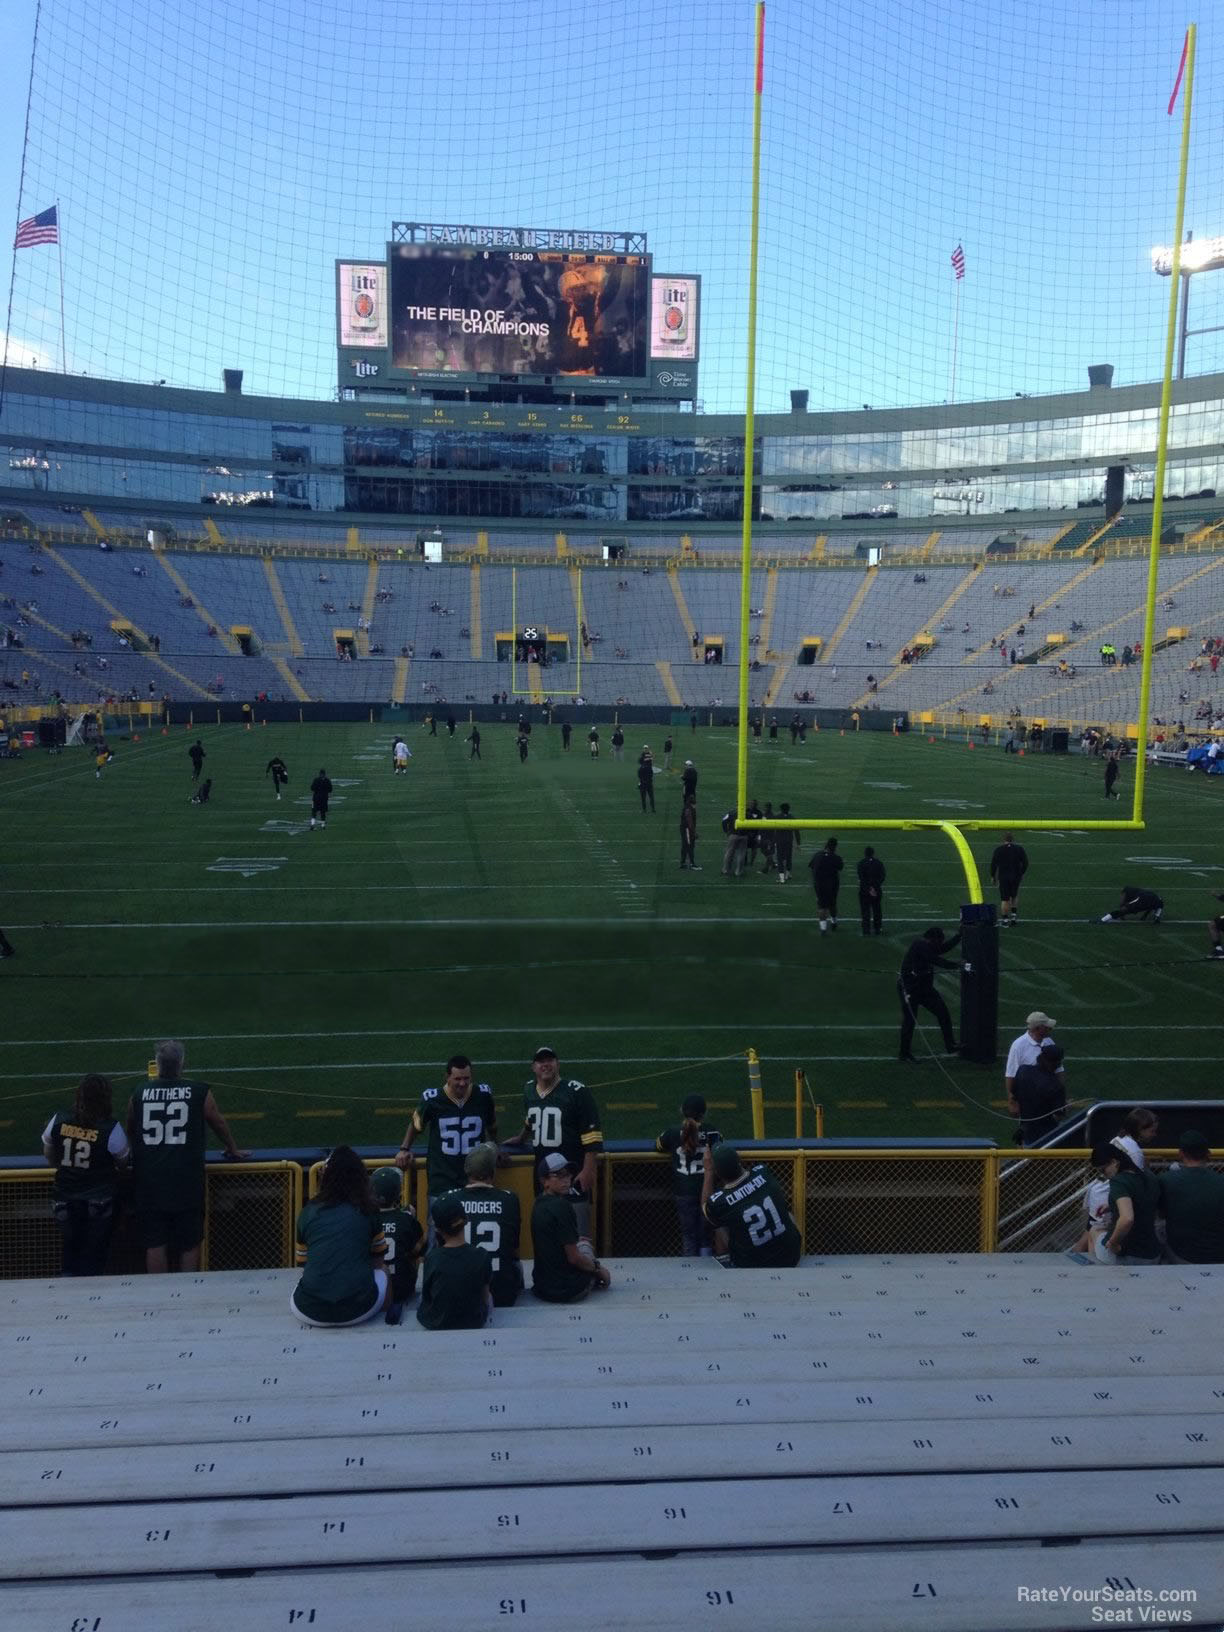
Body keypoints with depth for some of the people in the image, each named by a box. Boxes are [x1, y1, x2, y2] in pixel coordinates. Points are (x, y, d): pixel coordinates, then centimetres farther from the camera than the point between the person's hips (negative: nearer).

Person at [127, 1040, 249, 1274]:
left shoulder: (139, 1094, 2)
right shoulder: (199, 1093, -3)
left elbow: (130, 1132, 17)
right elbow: (219, 1123, 10)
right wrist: (234, 1150, 28)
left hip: (149, 1182, 2)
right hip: (187, 1182, -2)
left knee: (155, 1244, 9)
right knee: (189, 1243, 9)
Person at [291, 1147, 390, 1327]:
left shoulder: (308, 1212, 7)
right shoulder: (367, 1211, 5)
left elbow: (302, 1264, 16)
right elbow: (378, 1259, 15)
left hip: (311, 1313, 1)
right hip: (358, 1310, -1)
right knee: (382, 1273, 30)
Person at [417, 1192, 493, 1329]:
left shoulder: (432, 1259, -24)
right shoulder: (482, 1257, -22)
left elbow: (426, 1296, -8)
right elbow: (484, 1296, -7)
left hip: (436, 1324, 0)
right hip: (473, 1323, 0)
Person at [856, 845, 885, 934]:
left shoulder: (861, 864, -7)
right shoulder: (879, 863, 0)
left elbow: (861, 878, -14)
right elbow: (882, 876, -7)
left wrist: (868, 889, -13)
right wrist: (875, 887, -12)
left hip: (864, 891, -2)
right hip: (877, 890, 2)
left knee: (865, 911, 3)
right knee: (877, 911, 15)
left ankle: (866, 930, 1)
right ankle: (877, 929, 21)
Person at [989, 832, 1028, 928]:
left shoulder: (998, 849, -3)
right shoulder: (1020, 849, 2)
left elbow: (993, 864, -3)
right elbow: (1025, 863, 2)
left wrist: (992, 876, 7)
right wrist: (1021, 873, 16)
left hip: (1003, 877, -2)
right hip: (1016, 877, 2)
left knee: (1004, 899, 2)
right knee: (1013, 897, 19)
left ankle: (1004, 919, 1)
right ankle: (1013, 916, 11)